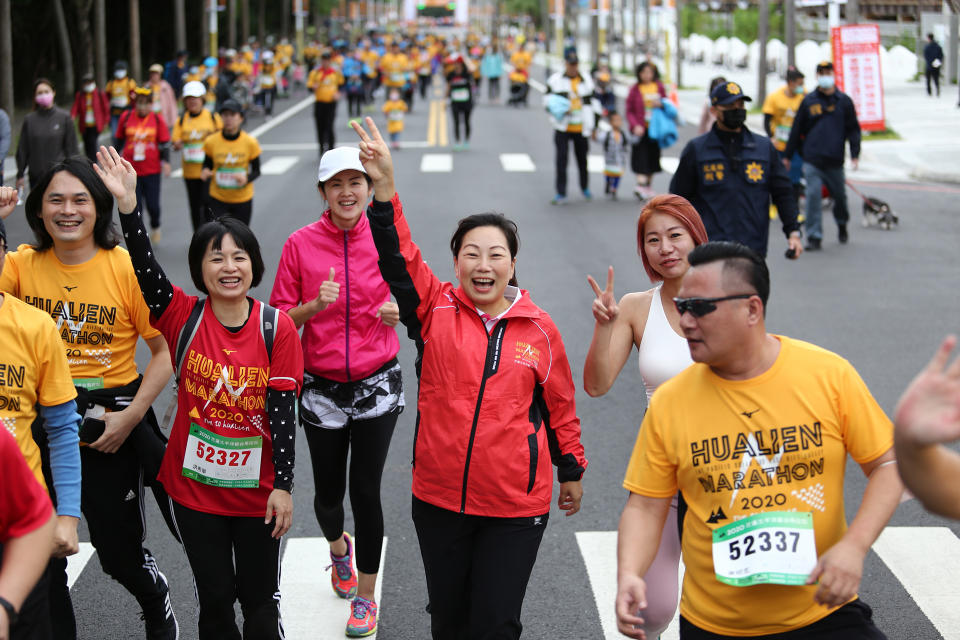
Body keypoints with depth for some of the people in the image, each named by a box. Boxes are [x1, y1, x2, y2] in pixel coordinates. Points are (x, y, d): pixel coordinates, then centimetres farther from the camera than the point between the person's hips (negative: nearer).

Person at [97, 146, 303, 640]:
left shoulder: (276, 327, -9)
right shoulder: (183, 317, -6)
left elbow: (282, 408, -10)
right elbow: (145, 270, -22)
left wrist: (283, 485, -11)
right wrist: (127, 205, -34)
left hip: (257, 491, -1)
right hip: (194, 487, 1)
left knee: (259, 598, 11)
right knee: (214, 599, 13)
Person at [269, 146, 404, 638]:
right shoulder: (301, 244, -5)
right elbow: (280, 320, -2)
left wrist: (395, 312, -13)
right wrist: (315, 305, -21)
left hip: (376, 384, -1)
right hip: (321, 387, 1)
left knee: (365, 487, -5)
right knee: (329, 490, 8)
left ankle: (365, 596, 13)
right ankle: (338, 547, 44)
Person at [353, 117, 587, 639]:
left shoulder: (540, 330, -3)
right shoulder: (436, 311, -3)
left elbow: (560, 405, 8)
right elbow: (397, 260, -17)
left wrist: (571, 470, 16)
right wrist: (384, 189, -30)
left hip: (516, 505, -1)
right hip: (439, 498, 1)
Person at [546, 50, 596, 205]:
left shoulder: (586, 81, 9)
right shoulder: (555, 80, 1)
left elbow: (591, 104, 13)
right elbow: (547, 99, 1)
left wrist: (592, 126, 10)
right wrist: (561, 110, -17)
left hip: (580, 128, 2)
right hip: (562, 128, -2)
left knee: (582, 159, 12)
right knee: (561, 160, -8)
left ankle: (585, 187, 34)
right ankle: (561, 193, -4)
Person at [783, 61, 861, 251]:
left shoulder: (844, 101, 5)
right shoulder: (808, 101, 5)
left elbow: (853, 129, 8)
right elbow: (797, 129, 9)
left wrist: (855, 154, -1)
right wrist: (787, 155, 10)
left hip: (835, 160, 1)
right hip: (812, 159, -1)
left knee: (839, 196, 13)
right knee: (813, 196, -10)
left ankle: (842, 224, 42)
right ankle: (814, 237, -5)